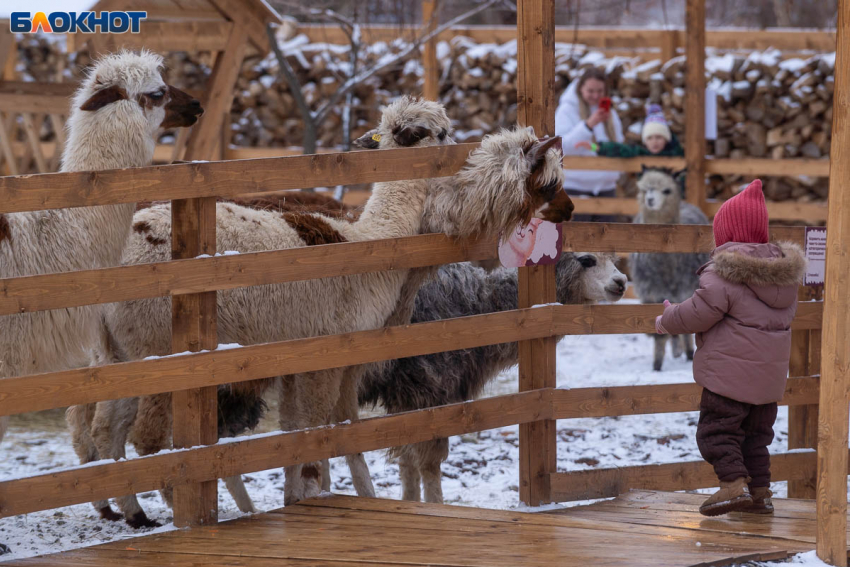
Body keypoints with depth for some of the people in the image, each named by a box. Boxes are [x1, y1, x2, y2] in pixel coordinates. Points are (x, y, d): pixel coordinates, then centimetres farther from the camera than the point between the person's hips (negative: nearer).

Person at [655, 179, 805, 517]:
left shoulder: (724, 273, -16)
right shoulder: (784, 271, 8)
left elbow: (700, 312, -17)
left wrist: (667, 321, 2)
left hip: (729, 370, -8)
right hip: (770, 372, 8)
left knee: (717, 429, -2)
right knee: (756, 433, 17)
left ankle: (734, 484, -15)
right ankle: (760, 492, 15)